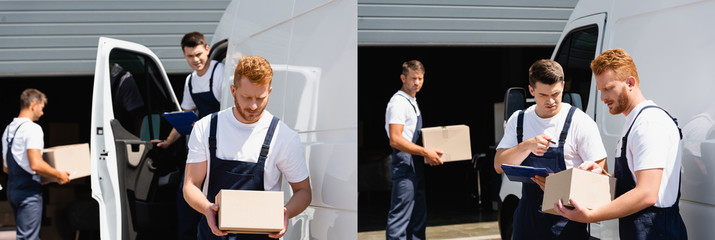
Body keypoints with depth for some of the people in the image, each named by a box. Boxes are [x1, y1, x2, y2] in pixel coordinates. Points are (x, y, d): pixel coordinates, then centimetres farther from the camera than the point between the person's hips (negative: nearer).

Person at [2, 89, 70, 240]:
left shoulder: (8, 129, 16)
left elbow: (5, 168, 21)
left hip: (12, 190, 9)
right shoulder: (32, 128, -14)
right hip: (29, 191, -9)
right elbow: (36, 164, -24)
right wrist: (59, 175, -12)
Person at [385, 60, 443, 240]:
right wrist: (425, 152, -23)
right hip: (404, 163, -10)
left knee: (419, 217, 14)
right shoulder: (398, 102, -12)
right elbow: (395, 140, -22)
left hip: (417, 163, 10)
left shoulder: (413, 102, 19)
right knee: (400, 217, -10)